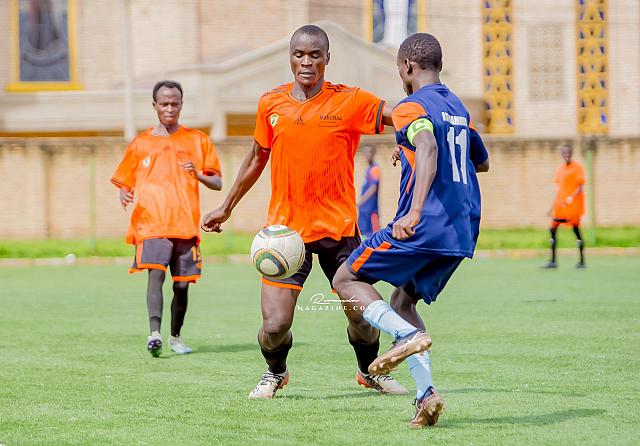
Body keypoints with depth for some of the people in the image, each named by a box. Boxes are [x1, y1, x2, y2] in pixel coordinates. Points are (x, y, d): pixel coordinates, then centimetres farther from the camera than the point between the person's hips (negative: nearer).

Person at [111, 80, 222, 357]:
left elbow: (217, 183, 10)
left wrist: (198, 175, -12)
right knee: (155, 272, -22)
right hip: (151, 223, -1)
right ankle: (154, 334, -34)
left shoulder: (197, 140, 11)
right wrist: (124, 195, -4)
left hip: (186, 225, 1)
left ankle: (175, 337, 23)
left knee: (182, 285, 2)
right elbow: (124, 182, 20)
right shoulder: (140, 144, 12)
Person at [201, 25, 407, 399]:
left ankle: (370, 371, 35)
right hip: (285, 227, 1)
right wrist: (226, 208, 23)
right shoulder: (271, 104, 3)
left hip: (339, 227, -1)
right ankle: (275, 373, 27)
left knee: (363, 315, 1)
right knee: (275, 325, -8)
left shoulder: (350, 101, -5)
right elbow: (257, 159, 16)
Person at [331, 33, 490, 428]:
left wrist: (414, 212, -36)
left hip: (425, 225, -8)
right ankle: (426, 393, -2)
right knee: (403, 301, 17)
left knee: (347, 280, 5)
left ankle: (408, 335, -19)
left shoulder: (412, 107, -6)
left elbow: (428, 148, -26)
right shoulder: (458, 108, 20)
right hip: (464, 230, 8)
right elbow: (482, 162, 34)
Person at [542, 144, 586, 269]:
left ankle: (582, 261, 3)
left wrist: (571, 197, -26)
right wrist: (553, 206, 16)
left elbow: (581, 187, -12)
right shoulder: (560, 169, 14)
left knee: (576, 229, -3)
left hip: (573, 205, -7)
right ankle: (553, 261, 3)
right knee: (553, 229, 0)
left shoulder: (577, 167, -6)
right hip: (560, 204, 7)